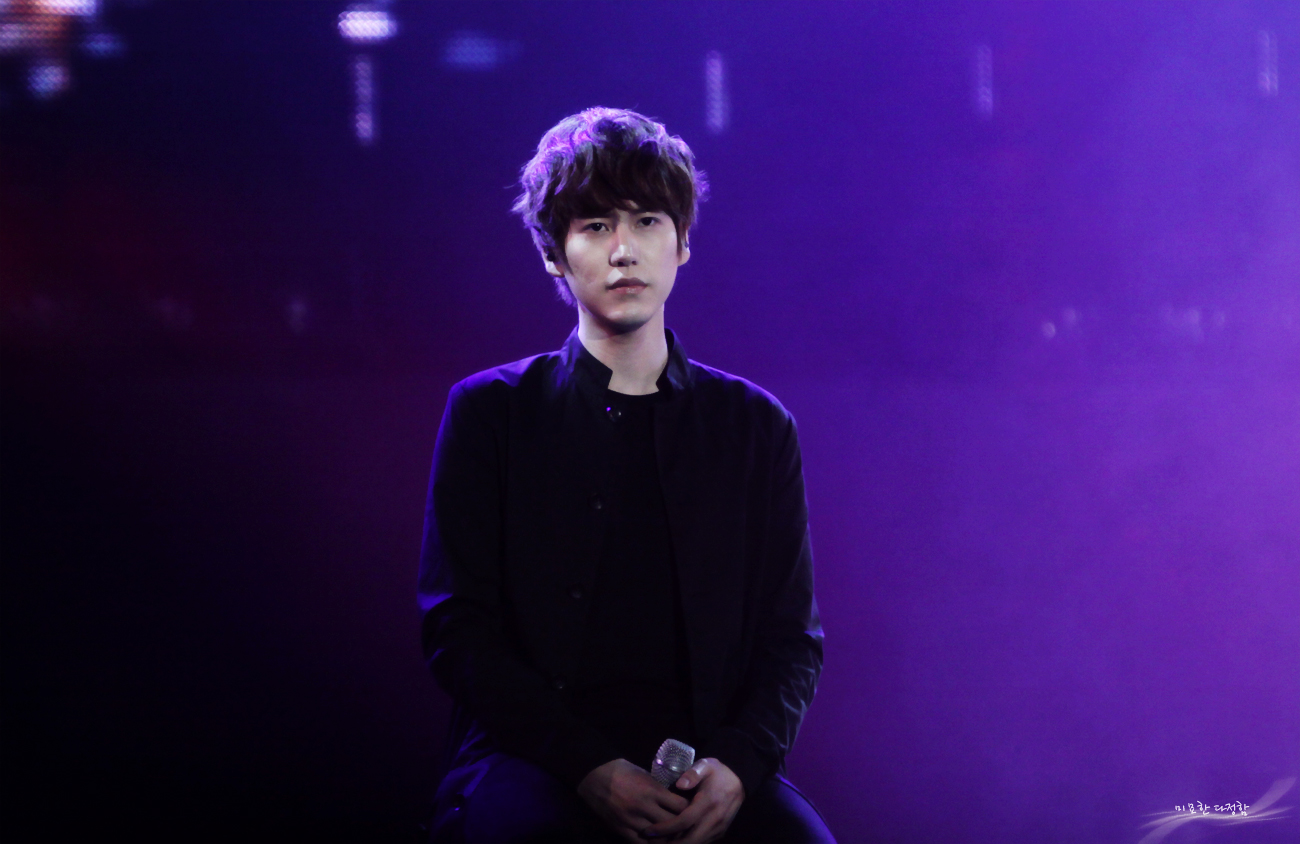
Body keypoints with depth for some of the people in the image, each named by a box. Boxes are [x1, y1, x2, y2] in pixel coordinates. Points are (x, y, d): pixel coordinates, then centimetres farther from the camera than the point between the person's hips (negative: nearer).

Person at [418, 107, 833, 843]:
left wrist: (738, 762, -9)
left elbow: (792, 639, 12)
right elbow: (458, 628, 2)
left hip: (710, 767, 2)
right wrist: (588, 766, -13)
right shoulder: (489, 413, 8)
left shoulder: (756, 426, 14)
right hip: (534, 759, -2)